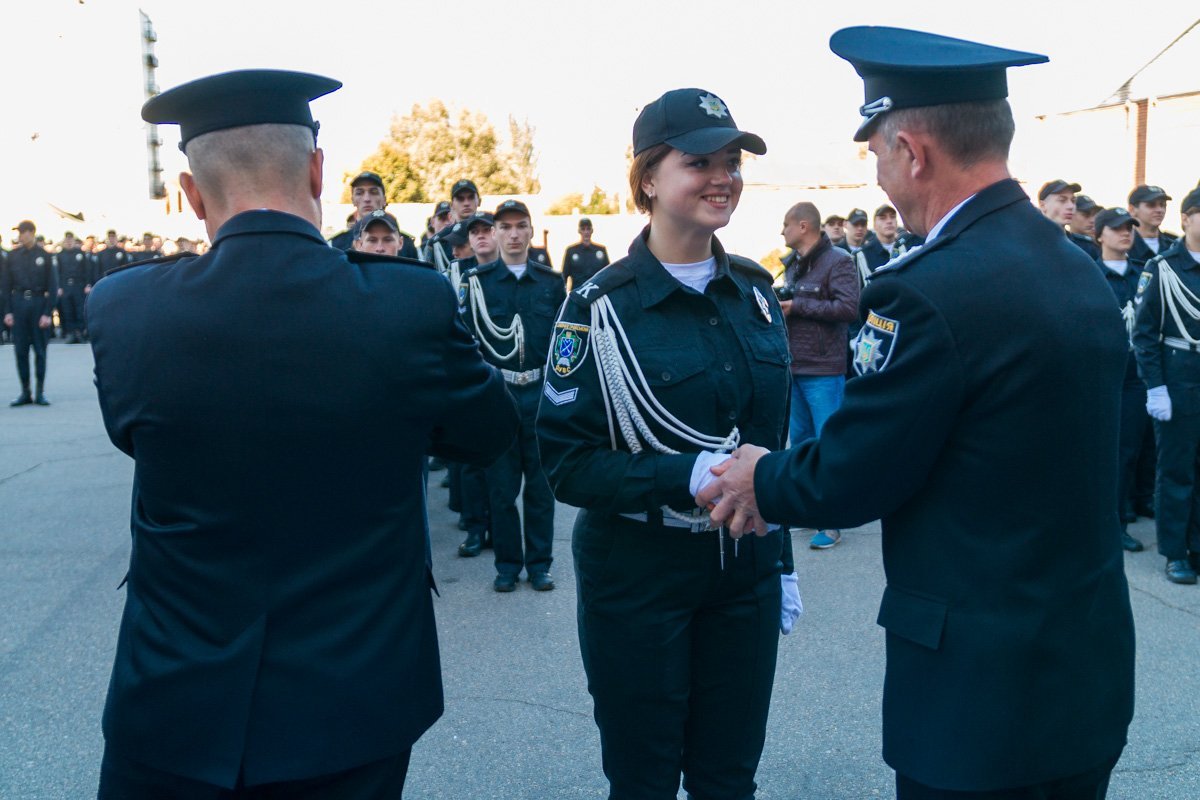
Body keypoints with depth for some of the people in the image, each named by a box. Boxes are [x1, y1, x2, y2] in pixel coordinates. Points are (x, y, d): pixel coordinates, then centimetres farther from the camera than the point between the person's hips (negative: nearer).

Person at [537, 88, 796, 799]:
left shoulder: (756, 292, 3)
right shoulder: (602, 306, -12)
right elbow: (566, 461, -14)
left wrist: (782, 562, 13)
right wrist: (688, 475, -26)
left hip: (745, 571, 4)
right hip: (638, 577, -4)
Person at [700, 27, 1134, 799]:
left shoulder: (933, 293, -23)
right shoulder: (1081, 271, 3)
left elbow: (846, 480, -16)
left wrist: (763, 478, 5)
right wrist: (786, 477, 11)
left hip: (986, 688, -8)